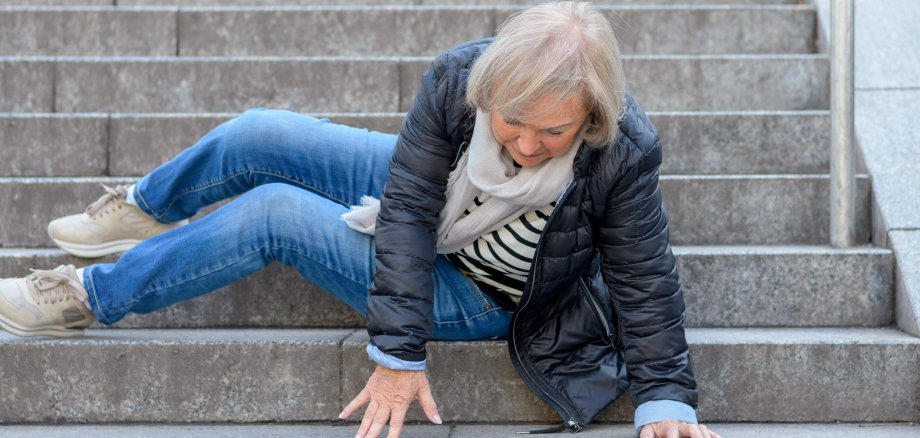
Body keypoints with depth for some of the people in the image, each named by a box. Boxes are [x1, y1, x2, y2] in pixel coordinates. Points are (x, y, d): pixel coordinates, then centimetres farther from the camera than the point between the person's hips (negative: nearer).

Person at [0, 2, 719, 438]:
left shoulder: (624, 155, -34)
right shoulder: (457, 79, -27)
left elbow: (646, 282, -21)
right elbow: (409, 207, -24)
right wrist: (399, 350, -27)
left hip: (477, 297, -4)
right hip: (428, 201, 4)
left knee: (271, 214, -20)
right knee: (256, 136, -2)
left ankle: (91, 297, -1)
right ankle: (145, 211, 32)